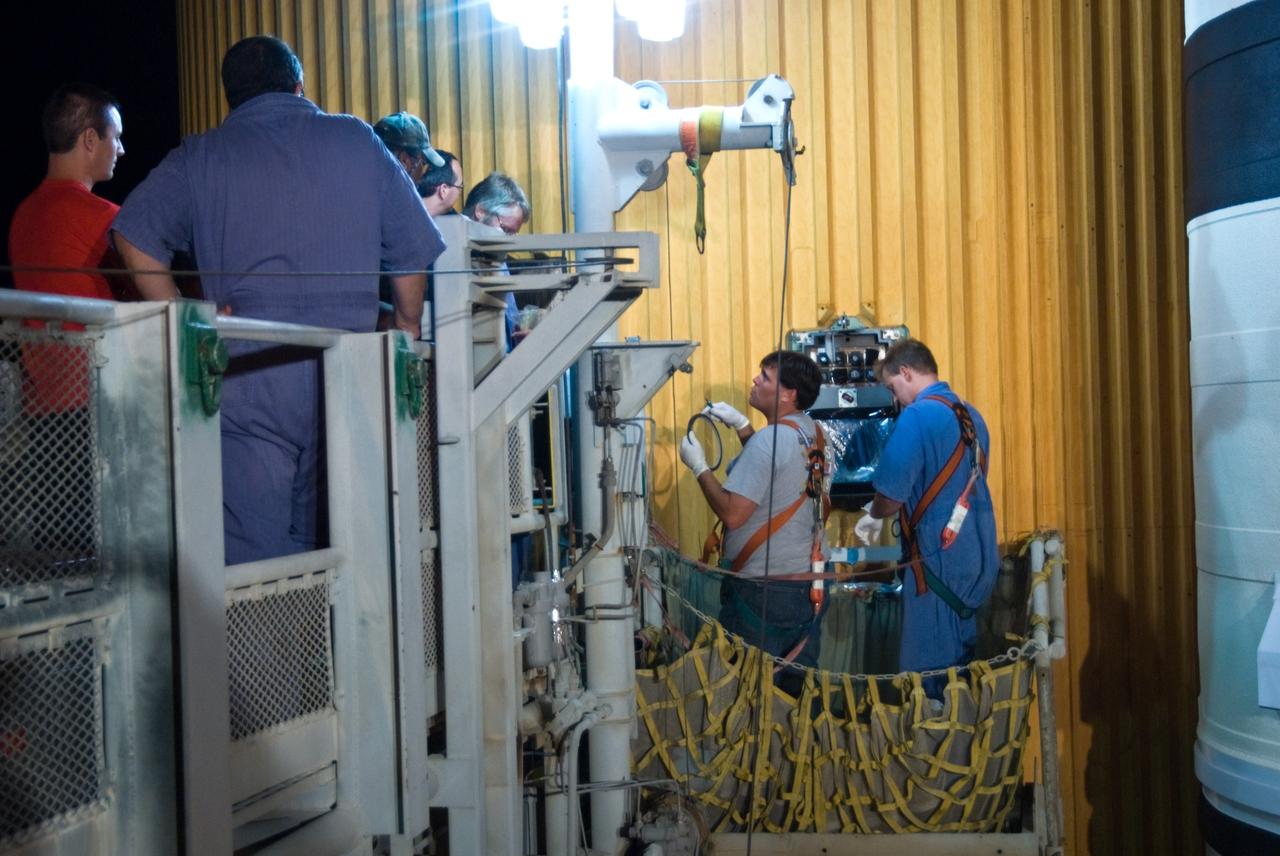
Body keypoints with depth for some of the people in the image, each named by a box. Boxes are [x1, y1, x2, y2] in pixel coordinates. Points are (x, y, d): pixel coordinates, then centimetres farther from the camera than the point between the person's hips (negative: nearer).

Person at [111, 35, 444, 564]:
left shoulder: (201, 157, 7)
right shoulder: (358, 141, 10)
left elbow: (133, 237, -6)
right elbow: (414, 249, 9)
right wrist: (408, 328, 22)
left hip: (249, 374, -2)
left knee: (255, 558, 0)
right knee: (329, 549, 12)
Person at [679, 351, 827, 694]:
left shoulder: (770, 439, -21)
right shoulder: (809, 430, 5)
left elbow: (732, 514, -25)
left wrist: (699, 466, -13)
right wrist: (741, 425, 12)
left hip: (761, 589, -8)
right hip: (806, 578, 8)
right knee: (799, 684, 16)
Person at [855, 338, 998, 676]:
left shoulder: (917, 416, -15)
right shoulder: (971, 415, 11)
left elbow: (891, 496, -17)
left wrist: (874, 515, 6)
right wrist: (883, 512, 20)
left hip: (939, 559, -8)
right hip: (976, 557, 8)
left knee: (928, 670, 0)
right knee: (959, 662, 16)